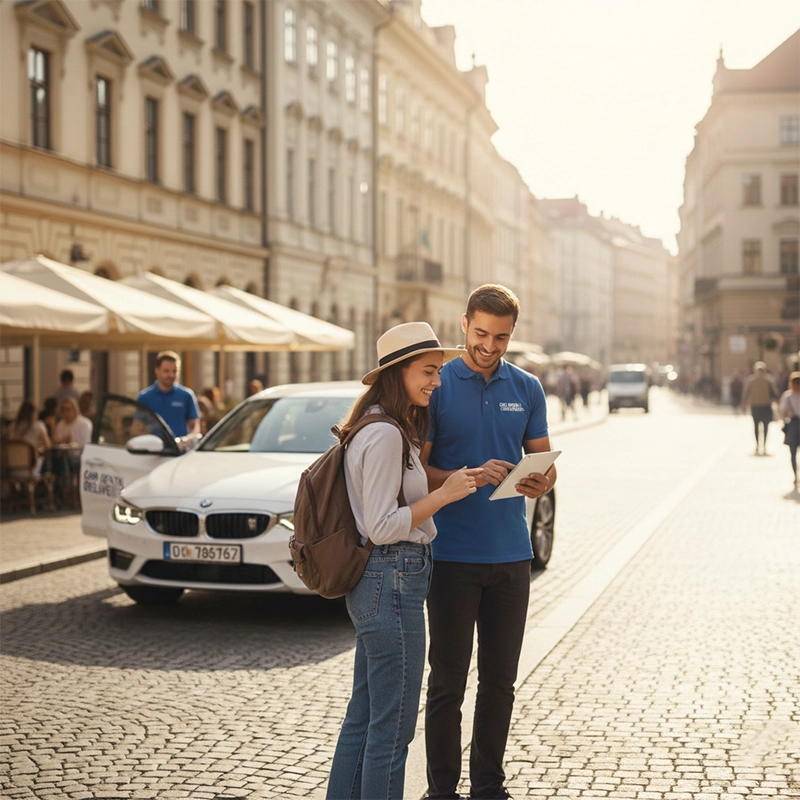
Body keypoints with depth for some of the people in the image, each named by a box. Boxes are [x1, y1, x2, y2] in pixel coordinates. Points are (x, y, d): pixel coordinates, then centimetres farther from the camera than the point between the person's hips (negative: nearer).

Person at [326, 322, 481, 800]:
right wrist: (445, 495, -18)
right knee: (393, 724, -1)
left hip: (378, 583, 11)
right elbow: (381, 528, -20)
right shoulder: (384, 436, -17)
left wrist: (460, 480, 11)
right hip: (392, 581, -11)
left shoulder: (396, 430, 14)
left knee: (364, 716, 17)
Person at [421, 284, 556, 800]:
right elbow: (417, 471, -6)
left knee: (500, 680, 10)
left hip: (511, 553, 4)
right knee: (448, 680, 2)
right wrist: (471, 478, -23)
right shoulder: (437, 386, -3)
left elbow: (544, 462, 11)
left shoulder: (528, 389, 8)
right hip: (452, 556, -3)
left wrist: (540, 483, -13)